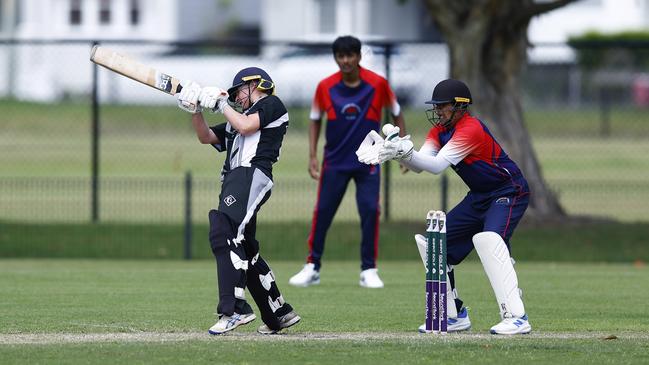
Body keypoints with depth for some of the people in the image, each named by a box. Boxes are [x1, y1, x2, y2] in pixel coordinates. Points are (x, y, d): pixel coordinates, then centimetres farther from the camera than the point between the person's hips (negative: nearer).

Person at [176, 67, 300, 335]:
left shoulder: (272, 105, 9)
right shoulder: (235, 121, 33)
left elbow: (246, 126, -7)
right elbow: (206, 137, 28)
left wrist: (221, 103, 6)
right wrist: (196, 110, 13)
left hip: (252, 175, -10)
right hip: (235, 180, 10)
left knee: (224, 234, -26)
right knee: (246, 252, 11)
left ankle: (235, 309, -37)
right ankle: (279, 314, 19)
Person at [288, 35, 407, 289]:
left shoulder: (377, 84, -9)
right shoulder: (325, 87, -6)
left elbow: (396, 113, 6)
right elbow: (315, 120, 8)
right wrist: (312, 156, 1)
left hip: (367, 162, -1)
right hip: (334, 162, 1)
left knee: (370, 211, -10)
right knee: (322, 212, -1)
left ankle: (369, 270, 2)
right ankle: (312, 267, 10)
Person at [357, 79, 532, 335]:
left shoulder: (471, 129, -25)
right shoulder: (440, 129, 2)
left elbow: (438, 165, -35)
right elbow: (419, 165, -9)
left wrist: (406, 152, -47)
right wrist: (396, 153, -27)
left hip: (509, 192, -10)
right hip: (479, 198, 10)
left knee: (488, 238, -34)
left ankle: (516, 317, -35)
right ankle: (455, 316, 15)